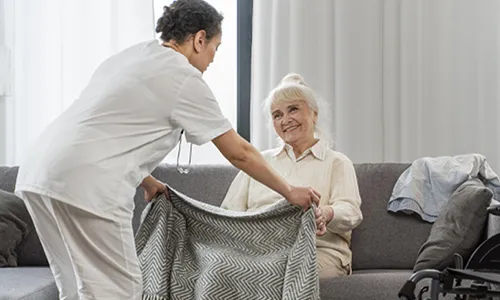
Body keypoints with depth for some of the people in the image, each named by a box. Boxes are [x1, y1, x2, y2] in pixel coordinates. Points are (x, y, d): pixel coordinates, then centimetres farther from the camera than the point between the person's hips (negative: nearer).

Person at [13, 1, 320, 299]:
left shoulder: (132, 55, 21)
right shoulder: (185, 77, -3)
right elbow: (239, 152, 3)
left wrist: (147, 181, 38)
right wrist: (290, 192, 14)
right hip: (85, 186, -9)